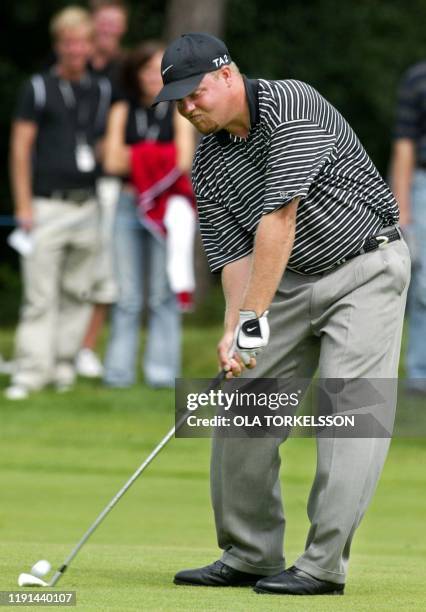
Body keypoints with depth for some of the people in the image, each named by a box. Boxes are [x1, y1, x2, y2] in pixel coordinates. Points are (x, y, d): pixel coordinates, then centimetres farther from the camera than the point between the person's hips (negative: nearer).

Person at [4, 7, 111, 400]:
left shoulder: (101, 91, 13)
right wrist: (23, 205, -7)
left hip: (88, 206, 4)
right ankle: (31, 371, -9)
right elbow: (20, 148, -1)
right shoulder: (39, 88, 1)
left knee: (78, 292, 6)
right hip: (48, 206, -4)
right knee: (40, 295, -8)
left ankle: (64, 364, 13)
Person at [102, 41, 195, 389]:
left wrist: (132, 159, -5)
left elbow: (183, 162, -6)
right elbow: (112, 162, 1)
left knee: (163, 293, -3)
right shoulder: (122, 113, 11)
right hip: (128, 206, 2)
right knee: (127, 295, 1)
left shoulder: (179, 113, 6)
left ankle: (162, 370, 0)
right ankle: (119, 370, 3)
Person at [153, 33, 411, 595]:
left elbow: (279, 218, -27)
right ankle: (250, 557, 10)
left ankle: (323, 566, -15)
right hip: (291, 281, 7)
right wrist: (233, 332, -22)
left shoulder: (290, 105, -22)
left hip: (365, 269, -7)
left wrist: (254, 318, -29)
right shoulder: (207, 164, 0)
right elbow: (233, 253, -4)